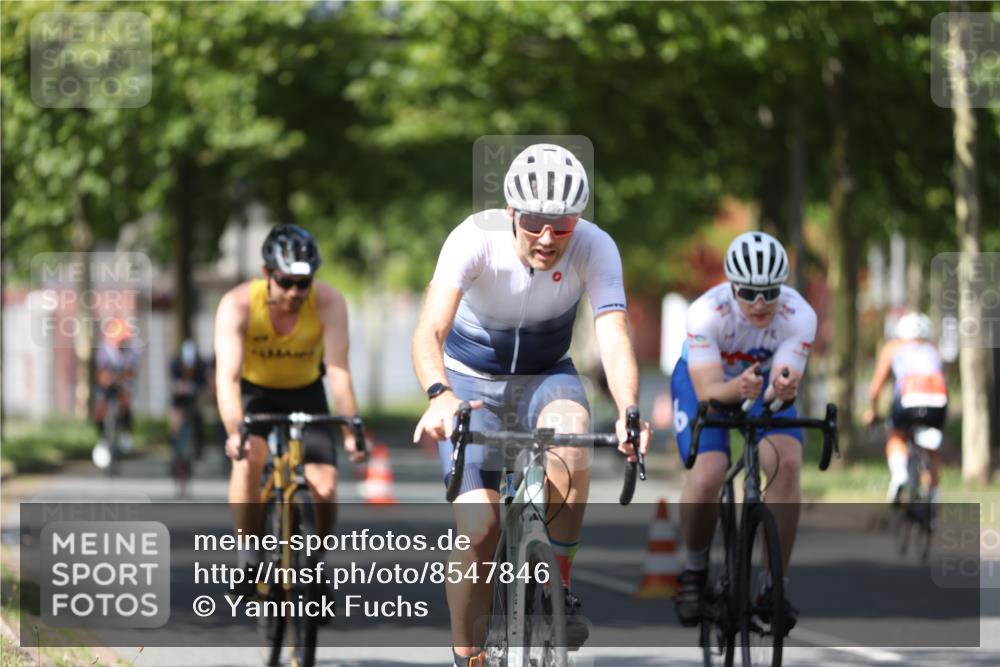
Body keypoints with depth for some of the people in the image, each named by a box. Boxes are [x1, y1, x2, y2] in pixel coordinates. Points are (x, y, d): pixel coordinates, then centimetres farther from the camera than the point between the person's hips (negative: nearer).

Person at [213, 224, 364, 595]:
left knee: (324, 486, -15)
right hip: (253, 392, -1)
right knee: (249, 457, -30)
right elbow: (227, 376, -37)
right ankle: (248, 556, -14)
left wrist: (351, 431, -44)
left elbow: (339, 372, -32)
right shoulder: (238, 305, -30)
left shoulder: (328, 303, -28)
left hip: (305, 393, 1)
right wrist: (234, 432, -53)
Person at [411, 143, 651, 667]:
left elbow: (614, 340, -35)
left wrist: (629, 412, -55)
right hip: (472, 381, -1)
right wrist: (439, 395, -59)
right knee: (480, 529, -15)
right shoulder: (475, 239, -28)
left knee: (570, 435, -34)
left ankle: (558, 588, -14)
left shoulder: (595, 249, -24)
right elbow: (429, 333, -38)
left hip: (546, 375, 1)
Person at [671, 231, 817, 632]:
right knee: (706, 479, -25)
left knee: (787, 462, -26)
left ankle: (774, 584, -15)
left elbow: (784, 384, -35)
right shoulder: (708, 313, -35)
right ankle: (694, 572, 4)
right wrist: (738, 388, -61)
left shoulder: (799, 316, -30)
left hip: (764, 380, 2)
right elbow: (708, 390, -40)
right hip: (703, 380, -2)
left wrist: (784, 387, -58)